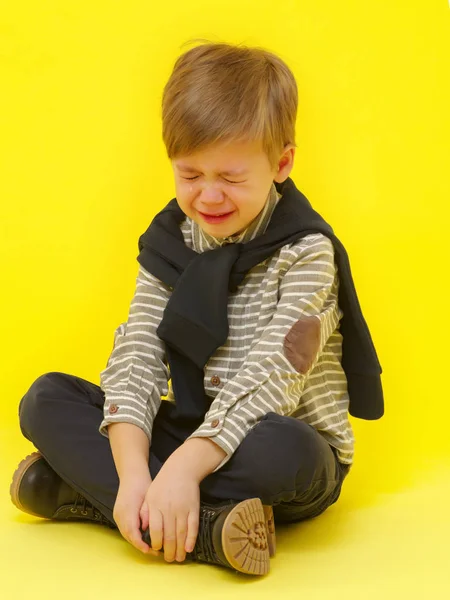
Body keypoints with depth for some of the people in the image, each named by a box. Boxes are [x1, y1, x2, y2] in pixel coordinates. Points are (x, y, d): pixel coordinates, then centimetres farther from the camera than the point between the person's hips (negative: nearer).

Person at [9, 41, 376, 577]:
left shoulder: (305, 253, -14)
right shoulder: (169, 241, 2)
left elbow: (268, 377, -24)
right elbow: (136, 356, -8)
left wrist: (184, 467, -33)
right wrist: (133, 471, -23)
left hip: (286, 451, -5)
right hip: (190, 431, 5)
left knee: (281, 448, -40)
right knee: (46, 399, -8)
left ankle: (85, 495, -24)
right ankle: (205, 528, -26)